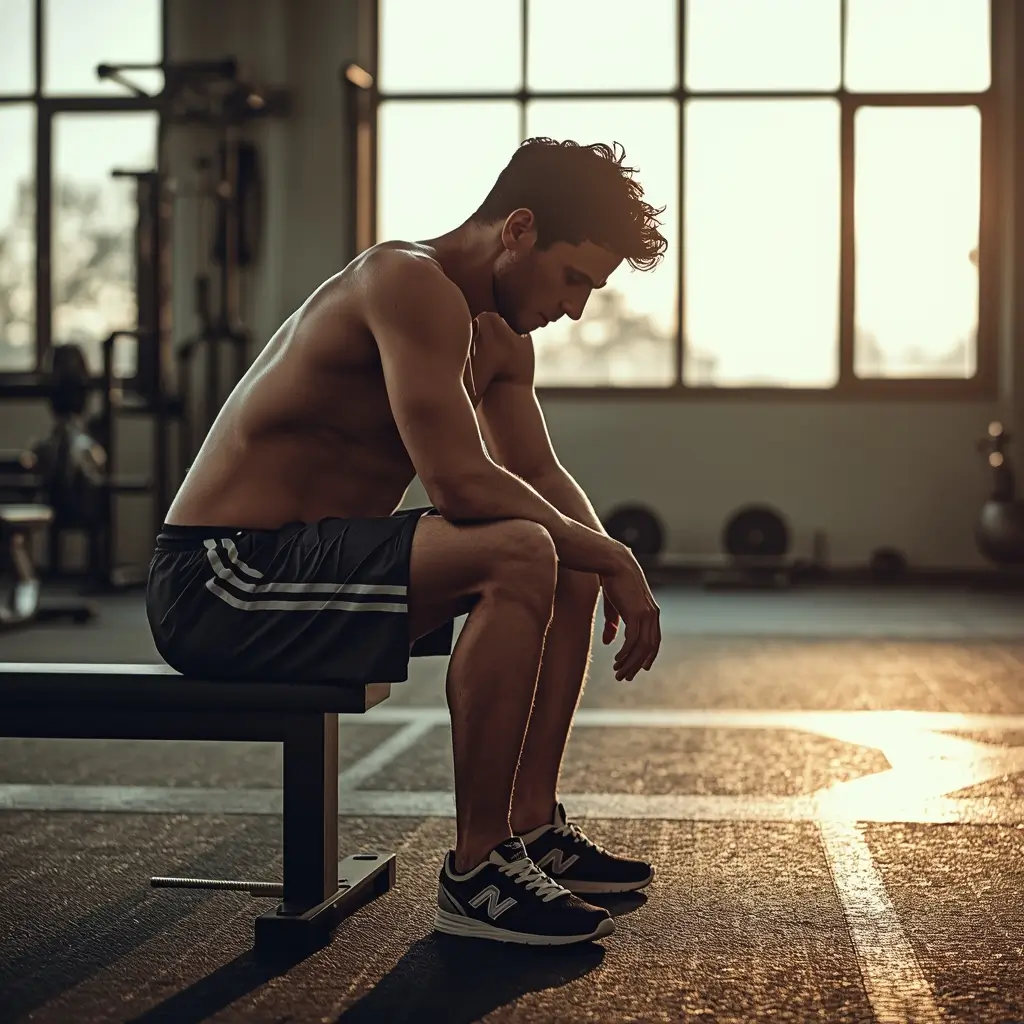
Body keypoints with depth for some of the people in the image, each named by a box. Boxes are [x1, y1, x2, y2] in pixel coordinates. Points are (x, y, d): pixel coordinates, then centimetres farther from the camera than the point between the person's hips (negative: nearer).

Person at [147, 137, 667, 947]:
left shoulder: (501, 336, 13)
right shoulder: (410, 283, -19)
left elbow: (541, 477, 18)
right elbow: (461, 483, -27)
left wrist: (607, 560, -3)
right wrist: (611, 558, -16)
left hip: (304, 559, 11)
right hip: (218, 580, -11)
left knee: (568, 560, 13)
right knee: (519, 557, -29)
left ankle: (532, 827, 15)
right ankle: (475, 874, -19)